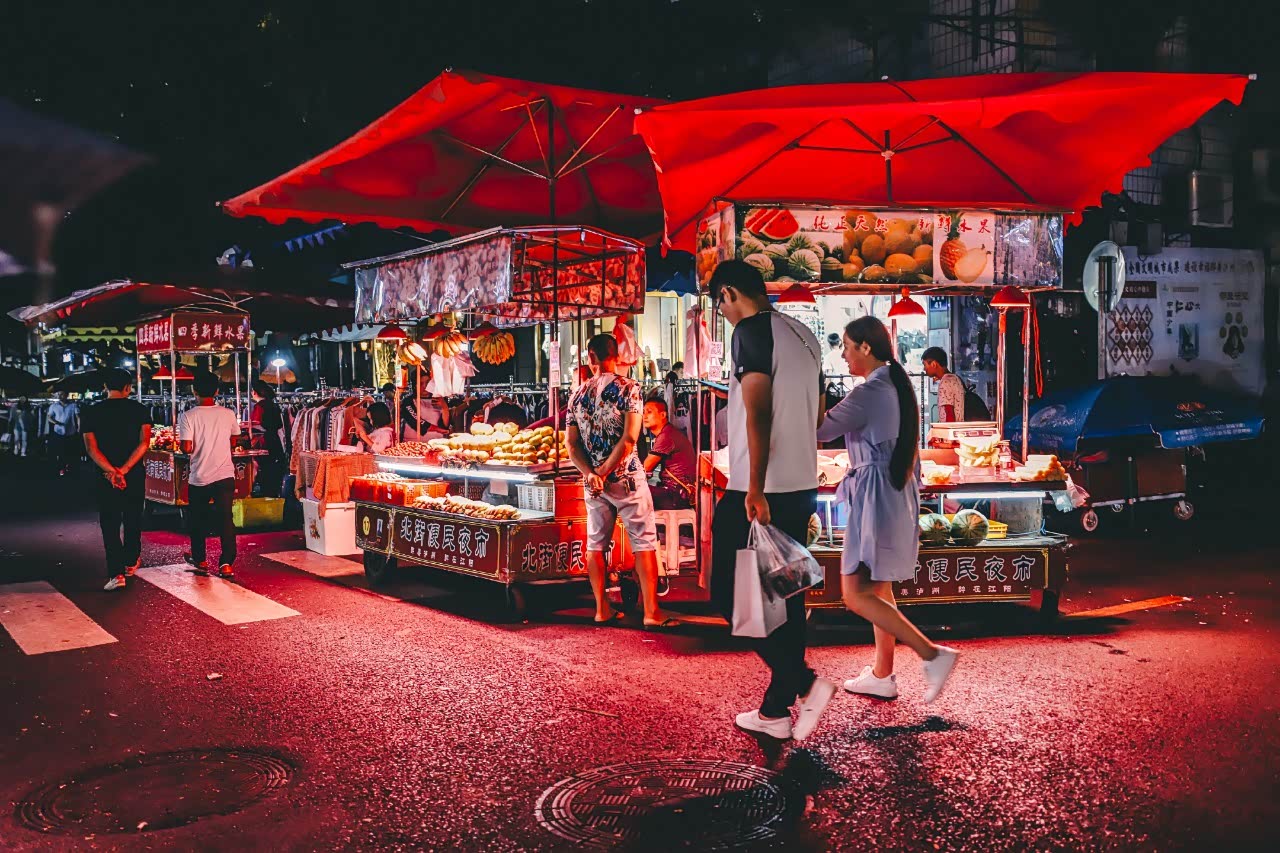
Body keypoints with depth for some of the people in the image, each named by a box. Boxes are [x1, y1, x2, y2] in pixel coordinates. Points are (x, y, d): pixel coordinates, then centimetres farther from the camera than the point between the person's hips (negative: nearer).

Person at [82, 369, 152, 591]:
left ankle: (116, 573, -8)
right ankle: (131, 562, 32)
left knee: (110, 523, 2)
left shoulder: (92, 412, -1)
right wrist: (123, 470, -15)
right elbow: (144, 443, -11)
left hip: (105, 476, -1)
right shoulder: (139, 410, -2)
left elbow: (91, 448, -10)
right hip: (135, 474, 1)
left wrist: (111, 472, -18)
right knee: (133, 519, 19)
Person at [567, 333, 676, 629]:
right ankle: (651, 613, -3)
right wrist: (604, 471, -12)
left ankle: (602, 610, 16)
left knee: (596, 544, 11)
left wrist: (590, 473, -8)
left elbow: (572, 444, 2)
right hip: (626, 478, -4)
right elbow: (629, 439, -16)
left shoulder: (578, 394, 6)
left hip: (592, 481, 5)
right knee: (644, 543, -1)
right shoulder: (628, 387, -7)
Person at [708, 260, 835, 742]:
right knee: (784, 598, 11)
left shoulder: (751, 332, -11)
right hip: (802, 487, 9)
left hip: (761, 491, -9)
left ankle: (806, 683, -7)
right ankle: (776, 710, 17)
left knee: (730, 594, 0)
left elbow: (758, 412, -21)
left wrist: (755, 490, -22)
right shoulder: (803, 336, 15)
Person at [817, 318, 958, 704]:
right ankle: (882, 676, 24)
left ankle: (932, 654, -7)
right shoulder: (897, 385, 11)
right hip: (896, 494, 10)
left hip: (876, 496, -10)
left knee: (856, 594, -6)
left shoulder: (869, 392, -18)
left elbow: (820, 430, -16)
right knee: (878, 589, 17)